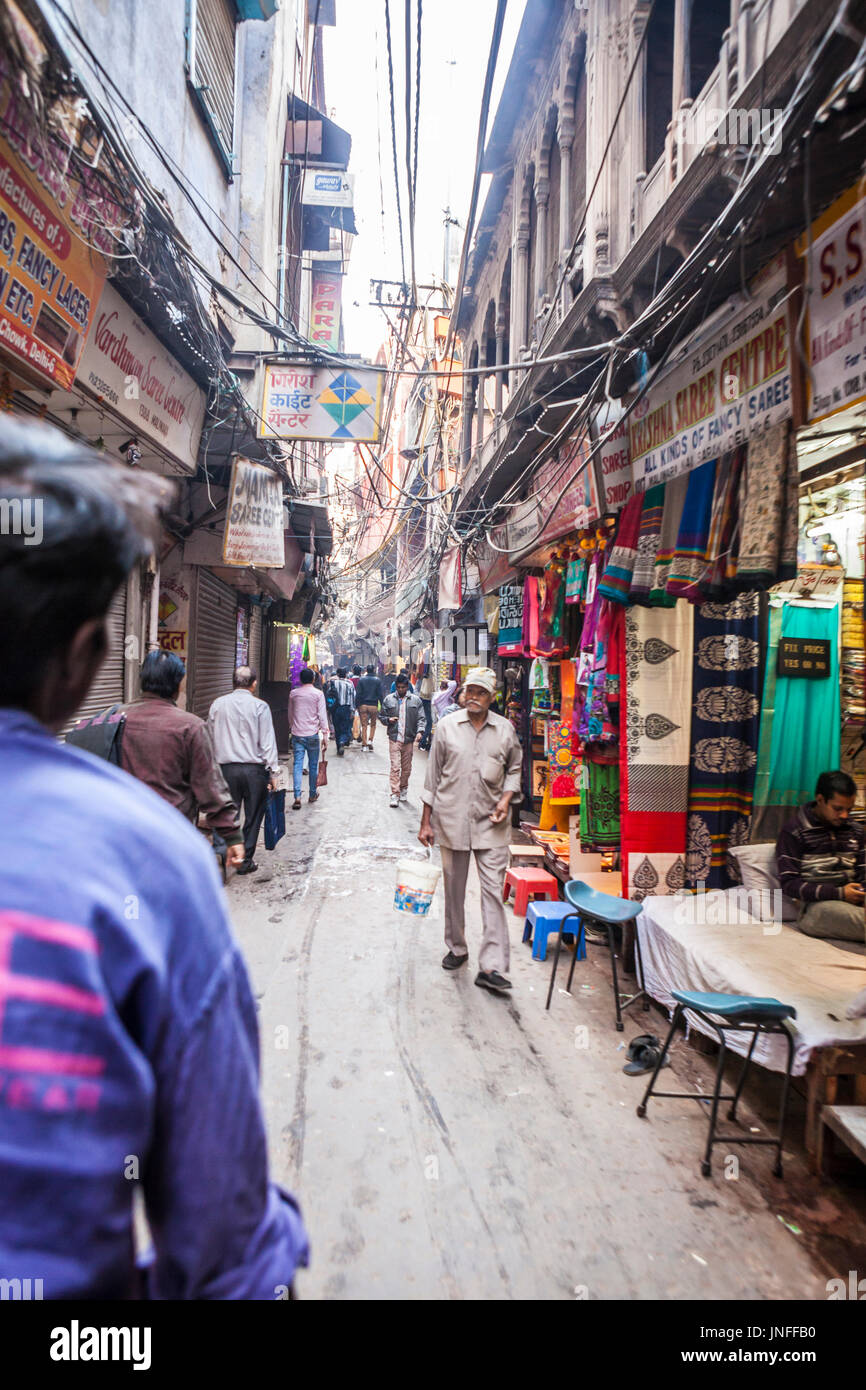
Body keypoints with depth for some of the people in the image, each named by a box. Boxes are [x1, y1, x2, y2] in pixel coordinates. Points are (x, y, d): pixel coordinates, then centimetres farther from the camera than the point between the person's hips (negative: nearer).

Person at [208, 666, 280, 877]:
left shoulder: (218, 704, 3)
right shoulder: (260, 706, -6)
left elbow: (210, 738, 9)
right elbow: (268, 743, -7)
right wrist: (273, 772, -2)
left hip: (226, 768, 2)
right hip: (254, 769, -2)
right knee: (253, 817, 9)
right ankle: (246, 861, 14)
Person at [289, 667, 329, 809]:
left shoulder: (293, 693, 5)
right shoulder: (318, 694, -4)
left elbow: (290, 714, 14)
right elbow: (322, 715, -6)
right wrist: (325, 733, -2)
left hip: (297, 734, 2)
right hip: (312, 734, -2)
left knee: (297, 764, 0)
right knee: (313, 765, 11)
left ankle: (297, 797, -10)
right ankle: (312, 794, 21)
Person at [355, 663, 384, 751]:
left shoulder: (361, 679, 2)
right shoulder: (377, 680, 0)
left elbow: (358, 694, -1)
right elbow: (380, 694, -2)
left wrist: (357, 705, 3)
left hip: (363, 705, 1)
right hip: (374, 705, -1)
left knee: (364, 725, 5)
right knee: (373, 724, 14)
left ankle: (364, 744, 4)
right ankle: (370, 740, -2)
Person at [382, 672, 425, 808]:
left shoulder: (415, 700, 4)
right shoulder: (388, 699, 6)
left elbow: (421, 718, 2)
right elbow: (382, 716, 14)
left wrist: (419, 732, -14)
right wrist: (388, 720, -9)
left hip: (409, 739, 1)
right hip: (394, 739, -1)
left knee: (406, 768, 11)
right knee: (395, 767, -8)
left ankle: (404, 789, 29)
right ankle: (395, 794, -6)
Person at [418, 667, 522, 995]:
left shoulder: (505, 730, 2)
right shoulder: (446, 727, 1)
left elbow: (514, 769, 16)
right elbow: (433, 775, 4)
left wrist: (507, 799, -3)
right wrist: (426, 822, 3)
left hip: (491, 823, 0)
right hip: (452, 820, 1)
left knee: (493, 891, -5)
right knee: (454, 889, 13)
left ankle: (491, 967, -2)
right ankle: (457, 949, 32)